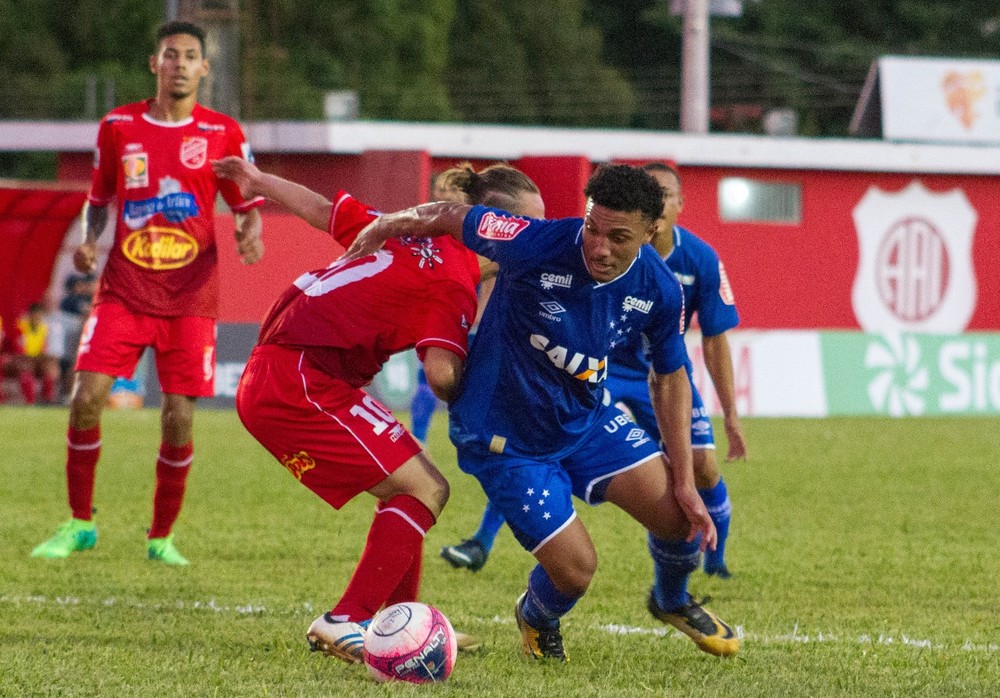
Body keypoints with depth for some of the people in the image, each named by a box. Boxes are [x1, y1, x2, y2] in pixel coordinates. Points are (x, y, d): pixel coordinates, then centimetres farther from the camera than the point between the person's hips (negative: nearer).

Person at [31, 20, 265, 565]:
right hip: (123, 290, 1)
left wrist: (251, 234, -13)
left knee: (178, 419, -7)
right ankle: (79, 524, 4)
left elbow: (247, 205, 9)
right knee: (86, 398, -13)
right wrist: (88, 240, -3)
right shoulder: (118, 127, 6)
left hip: (190, 297, -1)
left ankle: (162, 536, 12)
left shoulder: (223, 134, 3)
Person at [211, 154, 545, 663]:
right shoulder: (452, 284, -13)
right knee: (425, 489, -11)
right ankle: (343, 623, -14)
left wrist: (258, 182, 35)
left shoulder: (417, 237, 12)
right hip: (302, 384, -10)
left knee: (401, 486, 18)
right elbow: (442, 375, -25)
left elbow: (324, 210, 21)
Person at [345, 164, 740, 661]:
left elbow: (670, 379, 0)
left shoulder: (658, 291, -16)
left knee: (678, 513, -8)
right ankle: (536, 618, 31)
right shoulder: (537, 246, -32)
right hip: (504, 438, -4)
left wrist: (685, 483, -3)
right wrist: (381, 229, -1)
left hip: (586, 416, 4)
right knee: (575, 569, -9)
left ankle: (672, 601, 29)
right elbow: (447, 217, -16)